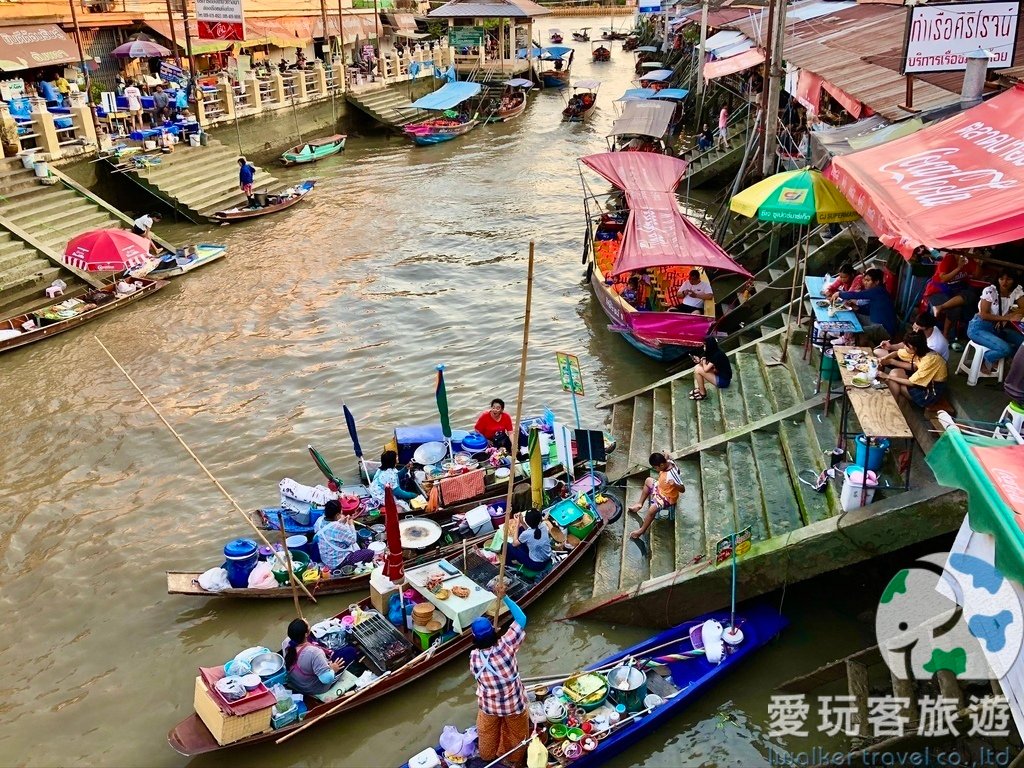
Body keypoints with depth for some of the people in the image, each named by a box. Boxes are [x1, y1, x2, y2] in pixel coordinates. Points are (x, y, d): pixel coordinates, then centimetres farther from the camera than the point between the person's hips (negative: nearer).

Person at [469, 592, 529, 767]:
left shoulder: (474, 657, -24)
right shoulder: (505, 647, -33)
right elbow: (521, 619, -26)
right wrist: (505, 597, -24)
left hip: (488, 705, 2)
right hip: (514, 703, -2)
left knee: (488, 732, 32)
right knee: (516, 733, 28)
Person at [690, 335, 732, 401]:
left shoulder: (717, 355, -24)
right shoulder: (715, 352, 3)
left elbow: (706, 369, -25)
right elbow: (708, 366, 11)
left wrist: (703, 361, -5)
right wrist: (700, 361, -5)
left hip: (723, 381, -10)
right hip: (720, 375, 10)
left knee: (698, 370, -16)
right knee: (698, 366, 9)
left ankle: (702, 394, -2)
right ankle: (700, 388, 14)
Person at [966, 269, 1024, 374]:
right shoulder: (990, 291, -18)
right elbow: (984, 315, -19)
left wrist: (1007, 316, -20)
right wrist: (1007, 318, -23)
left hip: (998, 327, 6)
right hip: (979, 328, -6)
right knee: (1005, 348, -26)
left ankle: (995, 359, 10)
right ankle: (983, 360, 4)